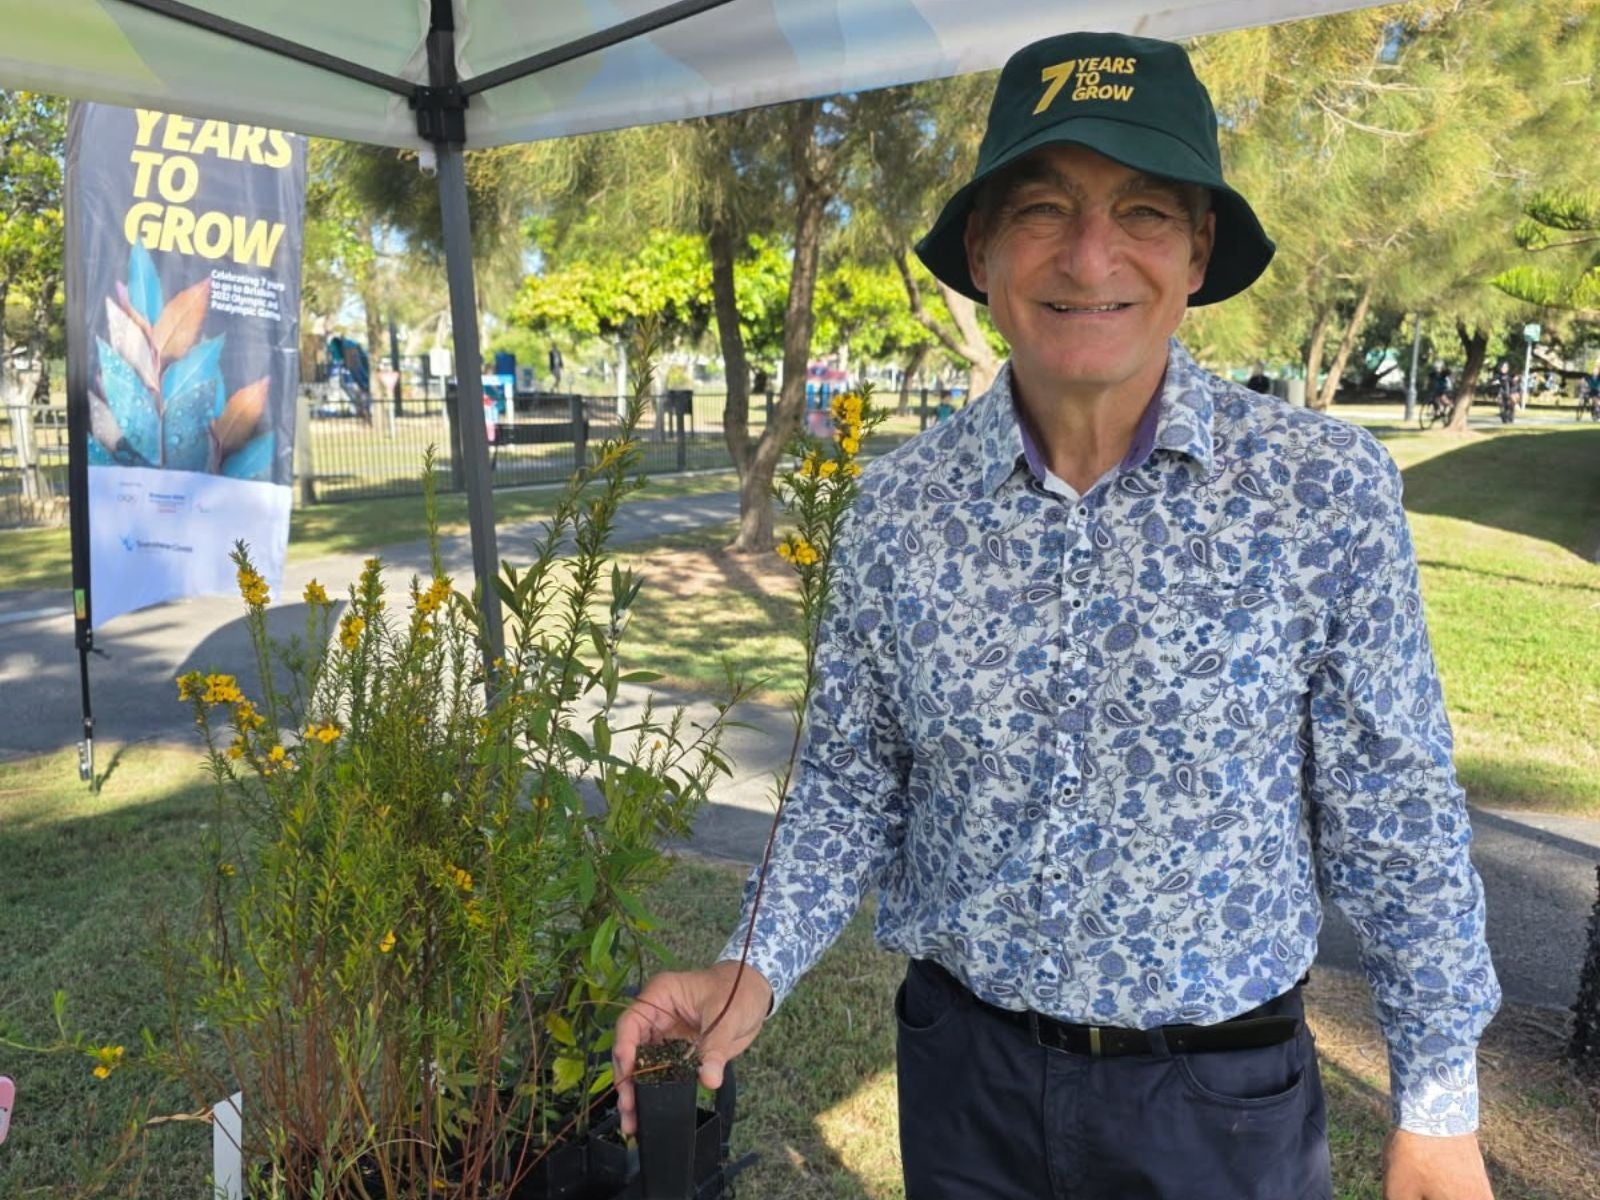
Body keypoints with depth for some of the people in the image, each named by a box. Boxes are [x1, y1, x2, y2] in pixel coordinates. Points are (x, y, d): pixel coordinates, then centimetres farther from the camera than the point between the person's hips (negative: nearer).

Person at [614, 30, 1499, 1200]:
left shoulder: (1325, 487, -14)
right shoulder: (898, 503, -8)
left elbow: (1392, 814, -6)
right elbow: (852, 784, 1)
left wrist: (1439, 1102, -1)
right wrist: (757, 968, -11)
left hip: (1224, 1096, -1)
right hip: (963, 1068, 2)